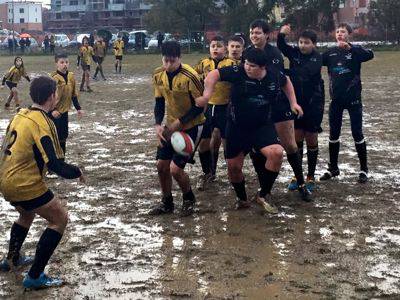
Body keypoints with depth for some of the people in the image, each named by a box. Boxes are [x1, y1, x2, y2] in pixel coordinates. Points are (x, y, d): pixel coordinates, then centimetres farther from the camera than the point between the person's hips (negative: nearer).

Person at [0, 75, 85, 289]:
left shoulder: (20, 115, 5)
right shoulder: (41, 124, -20)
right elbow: (56, 165, -22)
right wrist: (77, 172, -5)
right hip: (25, 185, -9)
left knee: (27, 214, 34)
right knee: (60, 219, 2)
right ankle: (34, 277, -1)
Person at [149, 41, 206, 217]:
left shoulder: (190, 76, -26)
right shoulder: (158, 75, -6)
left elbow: (201, 105, -19)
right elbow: (159, 101, 6)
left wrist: (179, 123, -21)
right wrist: (158, 125, -8)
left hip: (191, 126, -6)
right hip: (171, 125, 6)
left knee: (175, 169, -12)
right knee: (161, 166, 6)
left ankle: (189, 199, 17)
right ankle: (167, 203, 28)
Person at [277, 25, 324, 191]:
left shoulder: (317, 58, -7)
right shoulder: (295, 53, 2)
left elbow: (308, 71, -25)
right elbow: (281, 47, -14)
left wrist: (287, 72, -27)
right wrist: (281, 34, -34)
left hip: (313, 104, -3)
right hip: (296, 102, 3)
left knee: (311, 140, 5)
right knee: (297, 138, 5)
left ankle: (311, 177, 15)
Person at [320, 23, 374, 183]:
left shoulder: (355, 50, -5)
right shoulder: (330, 52, 7)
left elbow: (370, 55, -25)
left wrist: (349, 47, -38)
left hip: (353, 98, -4)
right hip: (336, 99, 4)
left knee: (357, 134, 0)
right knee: (333, 135, 10)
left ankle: (364, 169, 11)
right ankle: (333, 168, 23)